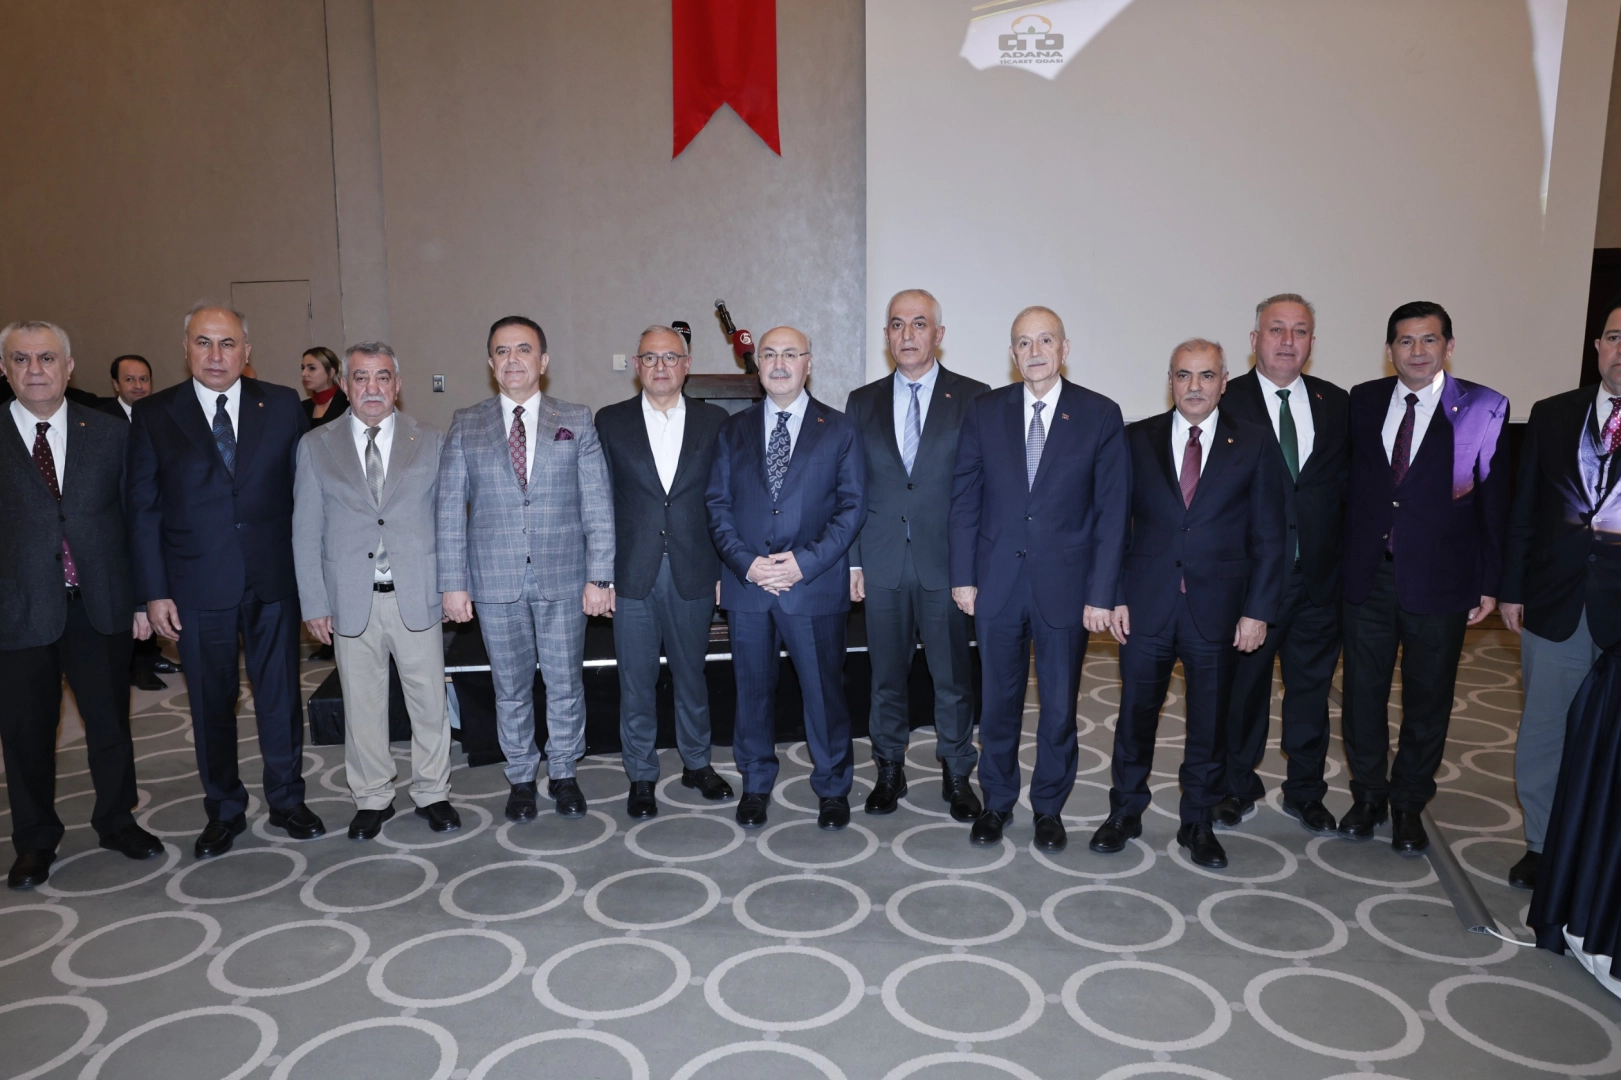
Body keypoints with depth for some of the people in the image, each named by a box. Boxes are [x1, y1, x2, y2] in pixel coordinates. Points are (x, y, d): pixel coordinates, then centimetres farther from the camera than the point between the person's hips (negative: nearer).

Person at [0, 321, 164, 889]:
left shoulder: (110, 433, 3)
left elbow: (135, 519, 5)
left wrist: (142, 598, 2)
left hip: (101, 606, 1)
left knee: (111, 721, 13)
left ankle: (117, 820, 33)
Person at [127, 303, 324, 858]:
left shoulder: (283, 405, 2)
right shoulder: (153, 413, 1)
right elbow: (144, 509, 1)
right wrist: (154, 591, -4)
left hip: (274, 580, 0)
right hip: (197, 586, 0)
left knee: (280, 693, 10)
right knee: (211, 703, 11)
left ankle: (287, 800, 27)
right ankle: (223, 811, 28)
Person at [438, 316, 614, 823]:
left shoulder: (577, 421, 2)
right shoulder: (466, 425, 4)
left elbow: (598, 504, -1)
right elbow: (450, 509, 3)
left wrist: (599, 575, -6)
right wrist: (453, 583, -3)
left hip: (563, 578, 0)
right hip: (495, 581, 1)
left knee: (565, 685, 9)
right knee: (511, 688, 12)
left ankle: (563, 773, 29)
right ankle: (521, 778, 30)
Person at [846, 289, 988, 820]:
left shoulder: (973, 398, 0)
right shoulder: (863, 402, 8)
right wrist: (853, 561, 3)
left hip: (946, 562, -2)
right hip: (883, 564, 2)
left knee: (953, 677, 8)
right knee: (886, 677, 12)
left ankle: (957, 775, 26)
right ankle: (889, 771, 29)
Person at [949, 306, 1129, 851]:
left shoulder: (1100, 415, -2)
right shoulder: (985, 411, 2)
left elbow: (1112, 511, -3)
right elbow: (964, 497, 4)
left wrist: (1101, 594, -8)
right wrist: (963, 576, -2)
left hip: (1064, 584, -1)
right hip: (997, 581, 1)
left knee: (1059, 705, 10)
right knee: (998, 700, 12)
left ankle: (1048, 807, 29)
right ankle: (997, 802, 30)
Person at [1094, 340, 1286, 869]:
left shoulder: (1255, 443, 1)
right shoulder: (1138, 439, 3)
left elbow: (1268, 536, 1)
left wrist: (1258, 610, -5)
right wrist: (1114, 594, -3)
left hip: (1217, 606, 0)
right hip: (1147, 603, 0)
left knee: (1209, 720, 10)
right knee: (1136, 712, 9)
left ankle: (1198, 821, 27)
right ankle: (1125, 811, 27)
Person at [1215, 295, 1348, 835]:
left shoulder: (1336, 404, 6)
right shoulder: (1226, 402, -5)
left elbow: (1348, 485, 6)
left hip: (1319, 574, 3)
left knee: (1311, 687, 14)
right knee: (1243, 684, 10)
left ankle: (1305, 791, 31)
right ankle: (1239, 788, 28)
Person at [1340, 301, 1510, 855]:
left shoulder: (1482, 408, -3)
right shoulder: (1362, 402, 4)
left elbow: (1495, 500, -3)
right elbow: (1346, 482, 5)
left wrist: (1490, 582, -5)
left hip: (1438, 578, -2)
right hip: (1367, 575, 2)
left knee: (1428, 698, 10)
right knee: (1362, 690, 11)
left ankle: (1408, 803, 28)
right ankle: (1368, 794, 29)